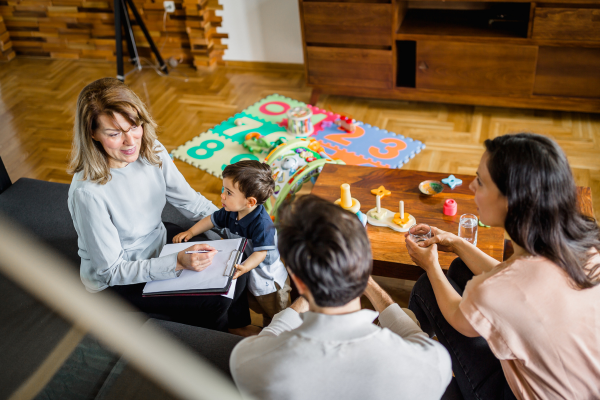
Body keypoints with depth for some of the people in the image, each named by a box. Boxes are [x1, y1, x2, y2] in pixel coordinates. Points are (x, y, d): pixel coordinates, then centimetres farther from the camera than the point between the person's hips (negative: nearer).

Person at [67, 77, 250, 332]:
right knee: (214, 302, -16)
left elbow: (189, 201, -1)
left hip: (159, 240, 6)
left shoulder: (152, 151, -14)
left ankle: (237, 326, 23)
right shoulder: (88, 192, -33)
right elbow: (110, 270, -25)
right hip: (115, 281, -6)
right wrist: (177, 263, -34)